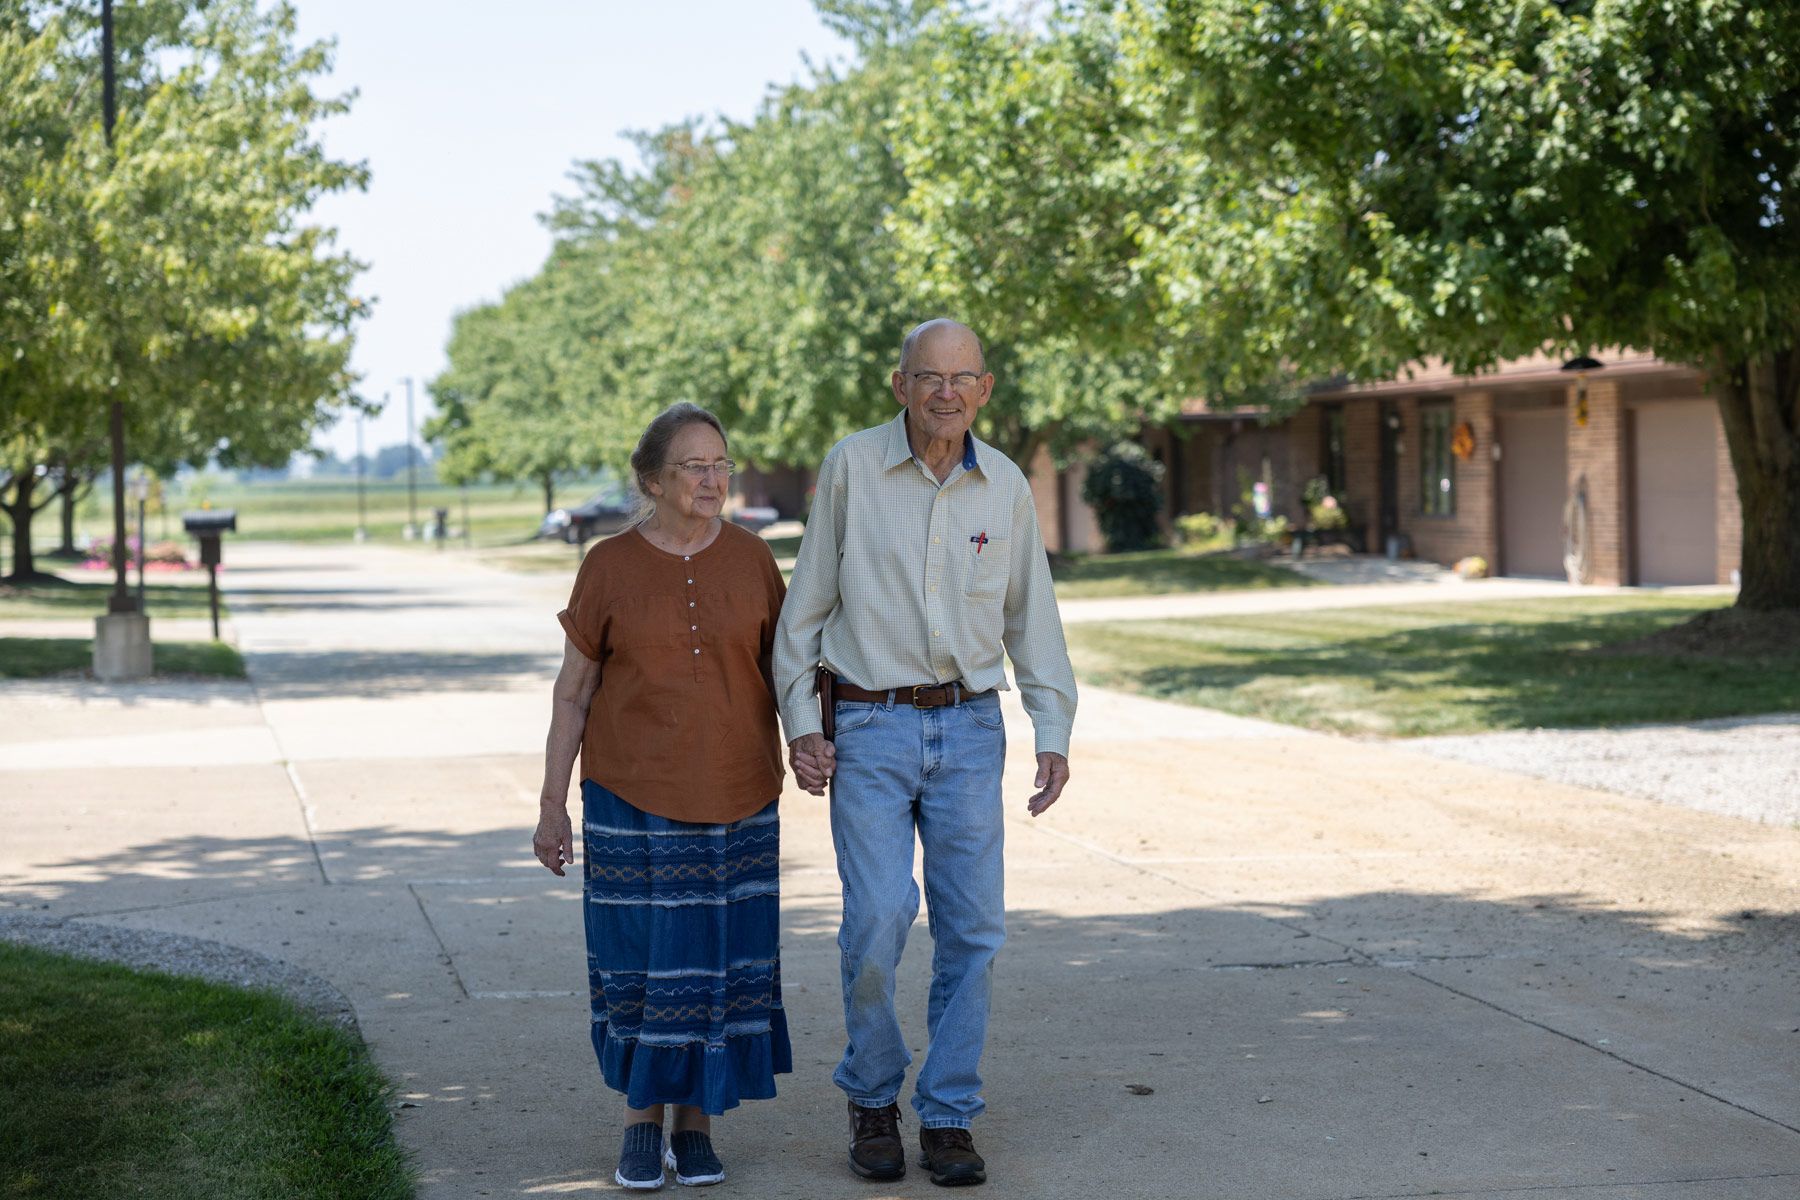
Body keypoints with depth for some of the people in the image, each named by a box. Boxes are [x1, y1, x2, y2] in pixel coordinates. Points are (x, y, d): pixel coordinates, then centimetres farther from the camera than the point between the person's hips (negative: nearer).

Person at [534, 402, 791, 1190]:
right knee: (639, 962, 2)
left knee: (720, 961, 5)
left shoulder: (750, 560, 1)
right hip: (632, 799, -1)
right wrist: (552, 805, -2)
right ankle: (643, 1118, 19)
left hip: (734, 801, 2)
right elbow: (573, 690, 0)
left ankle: (696, 1124, 18)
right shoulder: (609, 568, -4)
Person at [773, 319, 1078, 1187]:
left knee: (972, 927, 1)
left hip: (970, 727, 3)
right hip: (870, 729, -3)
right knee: (877, 921, -10)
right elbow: (807, 602, 2)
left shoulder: (1005, 486, 4)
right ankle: (872, 1099, 12)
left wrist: (1054, 734, 4)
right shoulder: (851, 468, -4)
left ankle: (948, 1116, 13)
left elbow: (1031, 616, 11)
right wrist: (800, 724, -4)